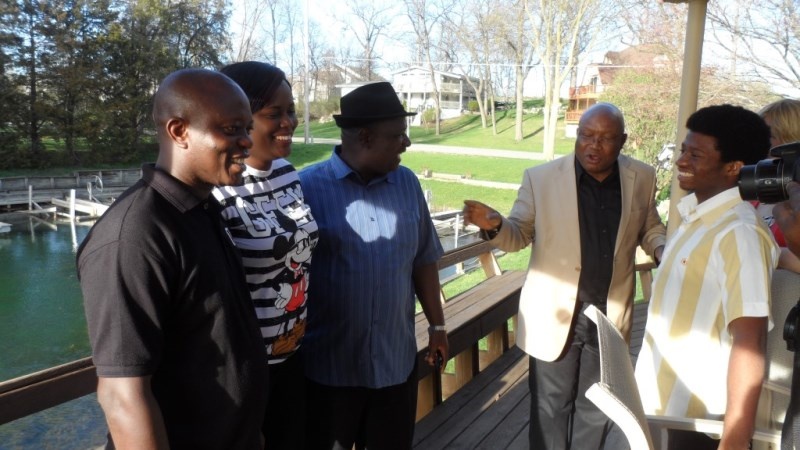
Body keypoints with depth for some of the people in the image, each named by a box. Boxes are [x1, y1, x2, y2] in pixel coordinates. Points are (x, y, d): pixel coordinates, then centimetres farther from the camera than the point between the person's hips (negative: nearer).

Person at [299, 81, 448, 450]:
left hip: (396, 361, 4)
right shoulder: (308, 187, -13)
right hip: (329, 366, -3)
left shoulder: (407, 183, 2)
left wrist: (437, 324, 11)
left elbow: (423, 261, 9)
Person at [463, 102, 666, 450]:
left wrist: (665, 250, -9)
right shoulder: (541, 178, -11)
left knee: (597, 407, 21)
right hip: (555, 314, -3)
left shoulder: (642, 178, -2)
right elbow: (519, 235, -5)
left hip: (610, 316, 3)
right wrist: (494, 225, -27)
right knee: (551, 407, 13)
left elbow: (650, 230, 13)